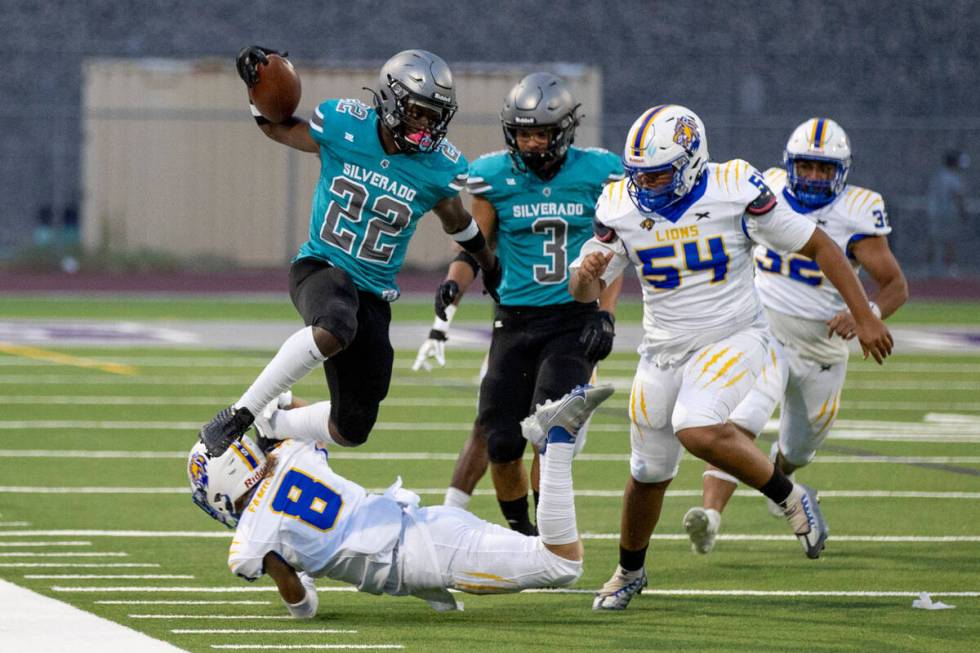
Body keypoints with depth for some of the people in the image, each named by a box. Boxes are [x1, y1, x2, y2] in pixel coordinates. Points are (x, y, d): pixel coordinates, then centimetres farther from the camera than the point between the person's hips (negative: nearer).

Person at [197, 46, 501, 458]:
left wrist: (490, 267, 31)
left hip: (373, 293, 4)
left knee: (351, 429, 5)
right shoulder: (342, 126, -9)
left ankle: (269, 428, 35)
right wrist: (258, 88, -9)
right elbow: (277, 128, 10)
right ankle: (239, 415, -30)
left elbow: (456, 220, 17)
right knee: (335, 328, -41)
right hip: (320, 268, -4)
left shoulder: (439, 168, -5)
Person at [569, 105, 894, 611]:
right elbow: (583, 293, 1)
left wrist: (864, 317, -7)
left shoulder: (734, 191, -17)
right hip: (663, 353, 4)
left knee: (696, 429, -32)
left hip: (733, 340, -4)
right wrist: (587, 272, -25)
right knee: (649, 472, 15)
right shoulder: (621, 208, -6)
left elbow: (817, 246, -7)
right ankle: (629, 571, 40)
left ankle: (790, 498, -11)